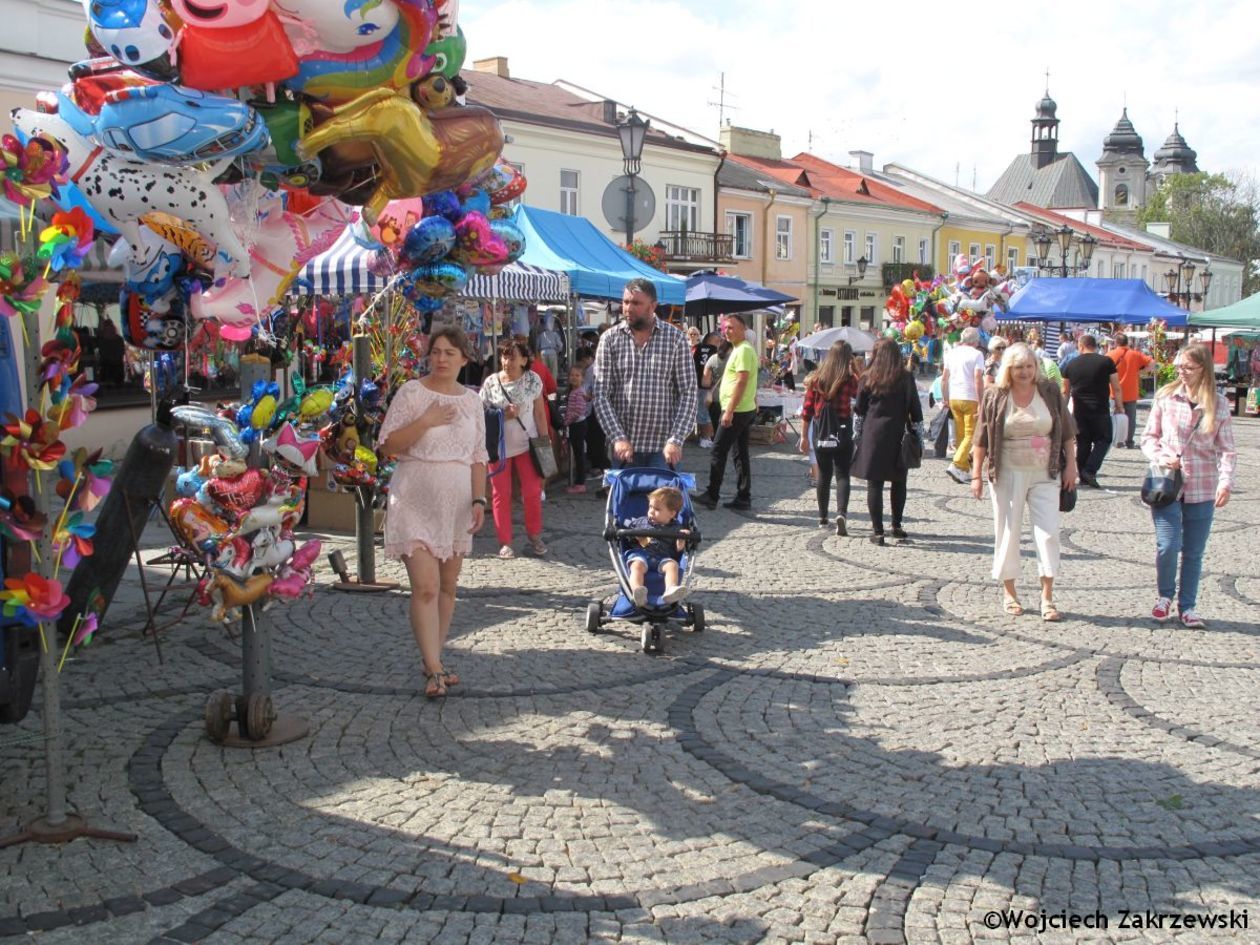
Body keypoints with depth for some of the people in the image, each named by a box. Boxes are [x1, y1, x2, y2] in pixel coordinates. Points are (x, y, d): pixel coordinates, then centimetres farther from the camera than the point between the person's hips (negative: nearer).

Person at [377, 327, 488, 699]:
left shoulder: (471, 401, 9)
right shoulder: (412, 392, -4)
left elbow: (478, 457, 11)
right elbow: (388, 445, -8)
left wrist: (479, 500, 2)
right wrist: (426, 421, -17)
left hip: (456, 504, 5)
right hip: (416, 503, -5)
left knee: (448, 586, 10)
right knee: (425, 587, -12)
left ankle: (433, 660, 21)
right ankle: (434, 669, -11)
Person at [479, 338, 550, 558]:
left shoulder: (532, 380, -2)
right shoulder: (491, 382, -4)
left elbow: (540, 413, 2)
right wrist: (504, 416, -17)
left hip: (526, 444, 0)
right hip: (499, 446, 0)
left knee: (533, 491, -1)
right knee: (501, 494, 3)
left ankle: (535, 537, 16)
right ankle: (505, 542, 11)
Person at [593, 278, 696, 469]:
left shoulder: (676, 338, 0)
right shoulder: (610, 339, 2)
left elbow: (688, 393, -2)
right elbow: (601, 395, -1)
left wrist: (676, 440, -13)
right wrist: (618, 438, -13)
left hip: (664, 447, -1)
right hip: (624, 447, 1)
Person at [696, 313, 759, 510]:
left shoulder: (743, 350, -15)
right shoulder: (741, 349, 17)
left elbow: (741, 382, -22)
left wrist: (729, 411, -24)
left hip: (737, 411, -10)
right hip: (746, 410, 10)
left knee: (719, 452, -6)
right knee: (741, 453, 10)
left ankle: (712, 496, -3)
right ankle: (743, 497, 12)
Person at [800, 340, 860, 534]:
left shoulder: (816, 379, 1)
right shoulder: (849, 380, -8)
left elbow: (807, 410, 2)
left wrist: (804, 436, 9)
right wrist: (856, 371, 3)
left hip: (820, 433, 3)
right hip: (842, 432, -3)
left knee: (823, 474, 14)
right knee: (842, 474, 0)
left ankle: (822, 517, 20)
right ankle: (841, 513, -20)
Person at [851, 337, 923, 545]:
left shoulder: (868, 378, 0)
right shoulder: (906, 378, -2)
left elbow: (859, 410, 4)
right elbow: (915, 409, 0)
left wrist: (857, 434, 13)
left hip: (872, 435, -1)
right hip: (897, 435, 1)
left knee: (875, 484, 2)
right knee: (898, 482, 17)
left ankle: (878, 531, 2)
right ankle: (897, 526, 22)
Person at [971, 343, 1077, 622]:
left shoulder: (1050, 391, 2)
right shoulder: (995, 396, -2)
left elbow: (1067, 432, 9)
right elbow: (982, 439, 0)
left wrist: (1070, 465, 5)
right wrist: (977, 475, -2)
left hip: (1044, 474, 1)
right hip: (1007, 474, -1)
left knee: (1049, 532, -5)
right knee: (1007, 533, 6)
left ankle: (1047, 597, 1)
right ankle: (1009, 592, 20)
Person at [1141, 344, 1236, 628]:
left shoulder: (1218, 405, 0)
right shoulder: (1166, 397, -1)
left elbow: (1226, 449, 0)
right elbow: (1149, 436, 7)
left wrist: (1226, 482, -13)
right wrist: (1160, 457, -12)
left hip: (1202, 488, 1)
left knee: (1193, 552, 7)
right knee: (1167, 546, -9)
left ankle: (1187, 606, 22)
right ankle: (1165, 596, 17)